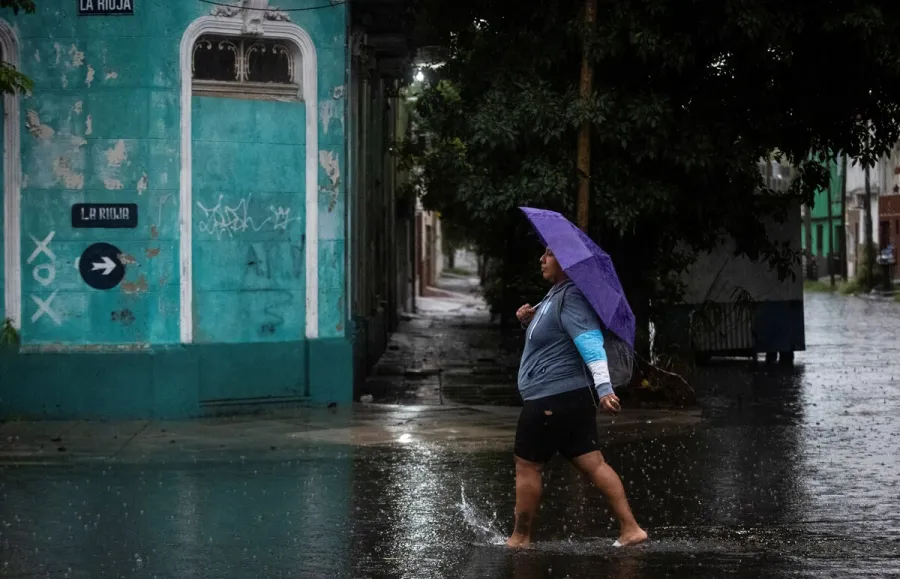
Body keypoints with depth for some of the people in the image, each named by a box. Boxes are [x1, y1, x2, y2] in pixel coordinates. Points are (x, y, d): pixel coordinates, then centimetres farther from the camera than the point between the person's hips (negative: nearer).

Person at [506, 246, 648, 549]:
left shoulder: (570, 297, -16)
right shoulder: (555, 294, 16)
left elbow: (590, 342, -29)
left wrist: (604, 387, -40)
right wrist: (530, 320, 10)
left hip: (551, 398, -10)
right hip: (573, 396, 10)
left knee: (527, 466, 2)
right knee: (593, 463, 6)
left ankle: (520, 538, 11)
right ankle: (631, 529, 1)